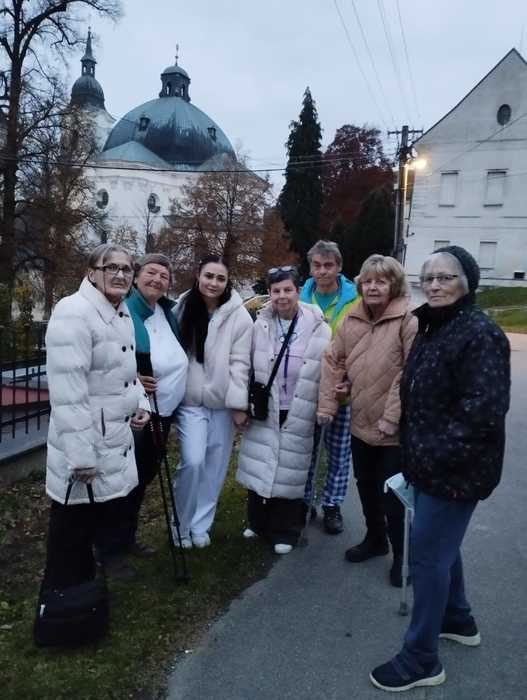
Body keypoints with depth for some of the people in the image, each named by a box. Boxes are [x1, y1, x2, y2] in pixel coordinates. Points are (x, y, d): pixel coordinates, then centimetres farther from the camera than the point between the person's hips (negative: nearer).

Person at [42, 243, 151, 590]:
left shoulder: (123, 314, 11)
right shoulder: (74, 312, -19)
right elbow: (68, 391, -24)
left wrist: (140, 403, 6)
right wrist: (81, 455, -24)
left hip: (117, 441, 9)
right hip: (85, 446, -9)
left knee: (109, 520, 22)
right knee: (72, 536, 5)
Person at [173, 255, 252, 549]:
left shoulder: (239, 315, -6)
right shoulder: (182, 309, 0)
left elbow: (240, 362, -7)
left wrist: (239, 404, -11)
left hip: (223, 402, 0)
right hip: (190, 400, 0)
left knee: (215, 467, 7)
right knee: (193, 462, -10)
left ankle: (200, 525, 26)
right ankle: (182, 524, 13)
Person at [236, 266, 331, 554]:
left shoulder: (318, 329, -11)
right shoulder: (260, 325, -2)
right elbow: (247, 364, 4)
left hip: (298, 412, -2)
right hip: (264, 410, 3)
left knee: (290, 468, 8)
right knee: (259, 465, 12)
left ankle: (284, 531, 26)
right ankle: (258, 522, 34)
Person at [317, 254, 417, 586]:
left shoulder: (409, 321, -15)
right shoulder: (352, 319, 3)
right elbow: (334, 361, 6)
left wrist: (392, 416, -21)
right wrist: (327, 404, 1)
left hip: (394, 428, -6)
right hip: (361, 422, 6)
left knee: (392, 494, 6)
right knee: (366, 486, 22)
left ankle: (401, 554, 29)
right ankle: (375, 539, 45)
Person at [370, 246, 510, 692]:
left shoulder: (480, 333, -19)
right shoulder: (431, 327, 9)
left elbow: (483, 409, -26)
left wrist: (435, 455, -23)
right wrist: (416, 450, 12)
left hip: (456, 469, -9)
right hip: (431, 462, 9)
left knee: (428, 554, 0)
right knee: (442, 544, 23)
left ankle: (421, 660, 17)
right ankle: (459, 620, 45)